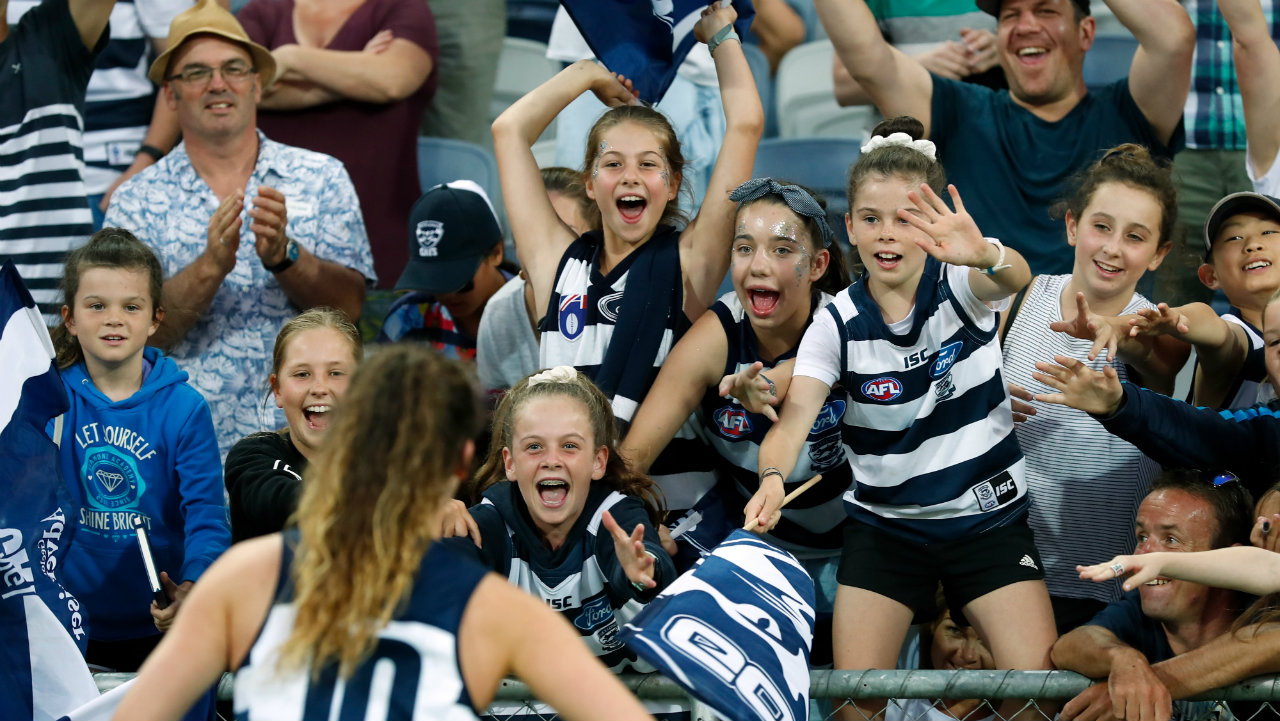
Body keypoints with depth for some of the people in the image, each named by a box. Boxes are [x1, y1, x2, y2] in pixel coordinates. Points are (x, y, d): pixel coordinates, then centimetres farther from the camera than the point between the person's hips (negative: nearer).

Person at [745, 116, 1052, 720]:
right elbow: (798, 411, -21)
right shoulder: (836, 323, -7)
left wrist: (986, 255, -59)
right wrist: (772, 477, -44)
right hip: (884, 526, 1)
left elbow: (1015, 277, -33)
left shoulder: (961, 286, -10)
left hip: (988, 518, -1)